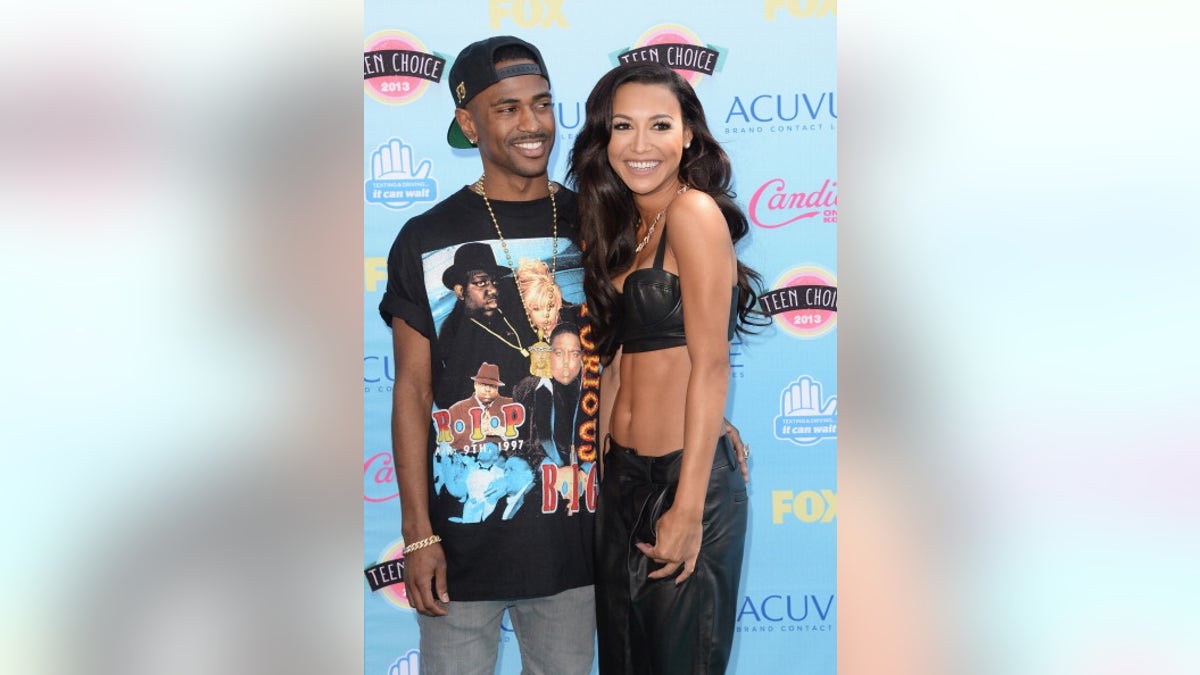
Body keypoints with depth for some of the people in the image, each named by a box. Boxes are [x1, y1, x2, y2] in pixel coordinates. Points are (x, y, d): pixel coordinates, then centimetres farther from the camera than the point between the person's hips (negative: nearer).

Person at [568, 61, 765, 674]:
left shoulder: (694, 211, -14)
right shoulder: (624, 226, 11)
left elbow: (710, 364, -18)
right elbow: (627, 358, 10)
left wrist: (687, 509, -20)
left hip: (684, 478, -8)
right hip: (623, 475, 8)